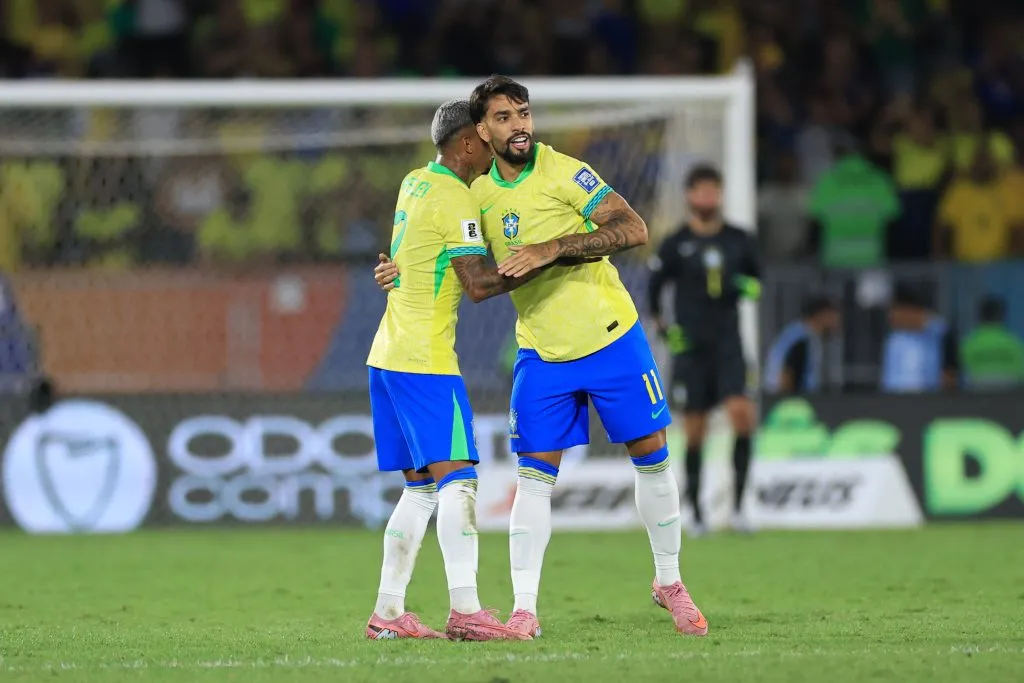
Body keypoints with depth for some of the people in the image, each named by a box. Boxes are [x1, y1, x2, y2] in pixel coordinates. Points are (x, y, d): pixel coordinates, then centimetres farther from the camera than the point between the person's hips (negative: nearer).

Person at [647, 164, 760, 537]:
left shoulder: (739, 240, 6)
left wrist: (749, 287, -5)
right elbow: (654, 287, 7)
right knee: (694, 432, 1)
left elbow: (755, 278, 17)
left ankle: (738, 504, -10)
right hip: (690, 347, -1)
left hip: (728, 342, 1)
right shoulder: (675, 244, -1)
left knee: (742, 414, -17)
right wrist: (660, 323, -5)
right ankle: (696, 513, 12)